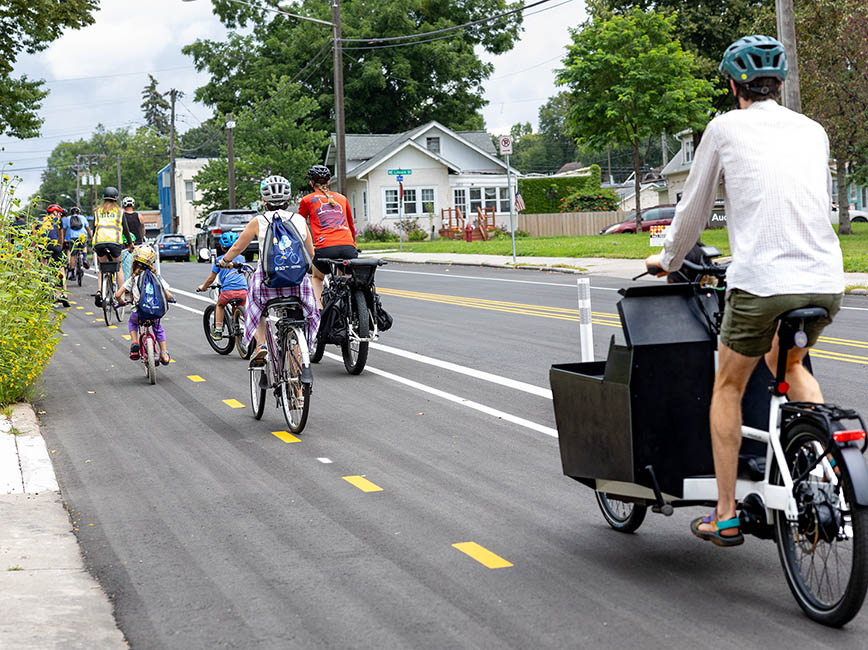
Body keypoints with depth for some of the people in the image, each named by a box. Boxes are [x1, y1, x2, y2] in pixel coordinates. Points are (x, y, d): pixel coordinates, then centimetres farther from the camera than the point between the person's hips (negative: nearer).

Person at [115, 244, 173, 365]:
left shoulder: (133, 278, 3)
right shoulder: (157, 278, 4)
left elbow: (118, 295, -2)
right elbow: (169, 296, -1)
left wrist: (121, 302, 21)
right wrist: (163, 300, 23)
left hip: (139, 313, -1)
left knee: (133, 321, 36)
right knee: (158, 329, 33)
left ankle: (134, 343, 15)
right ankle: (164, 354, 25)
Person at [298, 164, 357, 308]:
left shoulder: (307, 200, 16)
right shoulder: (342, 198, 25)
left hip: (325, 248, -2)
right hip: (348, 248, 2)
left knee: (317, 277, 25)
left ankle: (318, 310, 6)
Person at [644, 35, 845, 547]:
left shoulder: (726, 128, 5)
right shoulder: (814, 131, 17)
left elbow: (694, 209, 14)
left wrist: (669, 261, 32)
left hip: (761, 283, -4)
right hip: (827, 283, 5)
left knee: (729, 387, 16)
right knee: (788, 363, 32)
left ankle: (726, 517, 17)